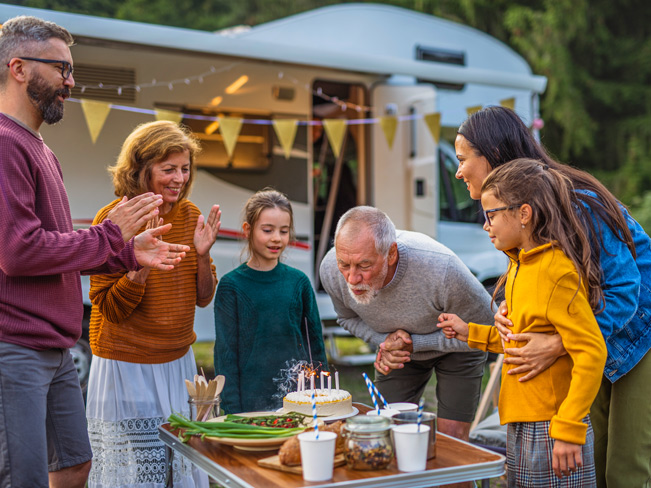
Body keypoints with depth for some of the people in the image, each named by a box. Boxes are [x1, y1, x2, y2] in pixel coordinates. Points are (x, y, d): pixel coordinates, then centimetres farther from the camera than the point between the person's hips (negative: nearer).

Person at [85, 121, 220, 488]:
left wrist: (202, 254, -12)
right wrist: (141, 265, -27)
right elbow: (110, 309, -12)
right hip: (127, 367, -5)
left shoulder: (190, 214, 2)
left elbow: (203, 297, 6)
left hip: (179, 362, 5)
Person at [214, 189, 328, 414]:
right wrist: (233, 410, -7)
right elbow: (225, 352, -3)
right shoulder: (232, 284, -4)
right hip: (251, 399, -2)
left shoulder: (298, 281, 4)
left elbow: (315, 342, 10)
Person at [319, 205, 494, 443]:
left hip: (457, 347, -3)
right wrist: (384, 339, -23)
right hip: (399, 351, 3)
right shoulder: (330, 269, -28)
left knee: (451, 437, -5)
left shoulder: (441, 267, -41)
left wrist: (415, 342, -26)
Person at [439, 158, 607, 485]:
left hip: (550, 432, -9)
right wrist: (470, 333, 16)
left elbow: (591, 353, -21)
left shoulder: (556, 270, -18)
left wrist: (568, 430, -22)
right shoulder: (520, 265, 11)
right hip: (522, 427, 9)